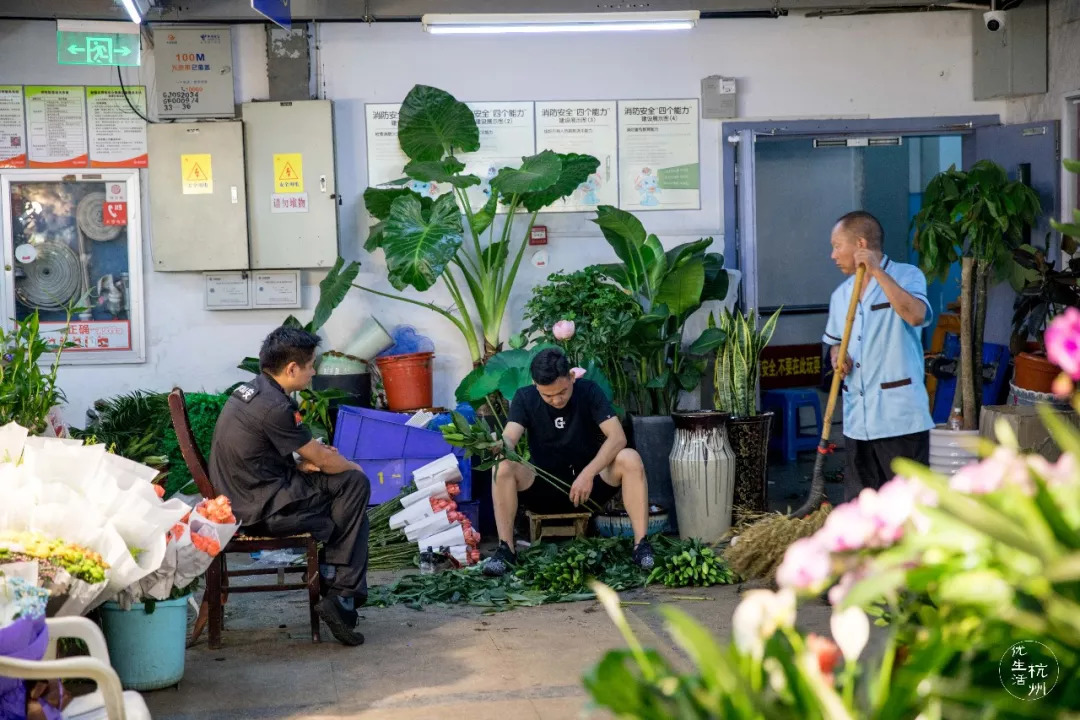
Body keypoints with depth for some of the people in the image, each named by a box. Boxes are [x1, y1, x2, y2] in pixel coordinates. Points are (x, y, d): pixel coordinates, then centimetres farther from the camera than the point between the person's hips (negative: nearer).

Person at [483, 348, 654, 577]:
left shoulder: (589, 391, -8)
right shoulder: (525, 398, -5)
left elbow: (617, 437, -18)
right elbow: (509, 439, -19)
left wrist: (588, 474, -31)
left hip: (588, 486, -1)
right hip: (545, 490, 1)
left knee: (629, 459, -27)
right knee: (503, 467, -27)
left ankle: (641, 545, -27)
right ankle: (505, 550, -23)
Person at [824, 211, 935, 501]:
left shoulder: (906, 276, -5)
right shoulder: (841, 294, 14)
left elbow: (917, 315, -25)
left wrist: (877, 271, -21)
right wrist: (837, 356, 2)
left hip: (900, 415, -7)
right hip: (857, 419, 7)